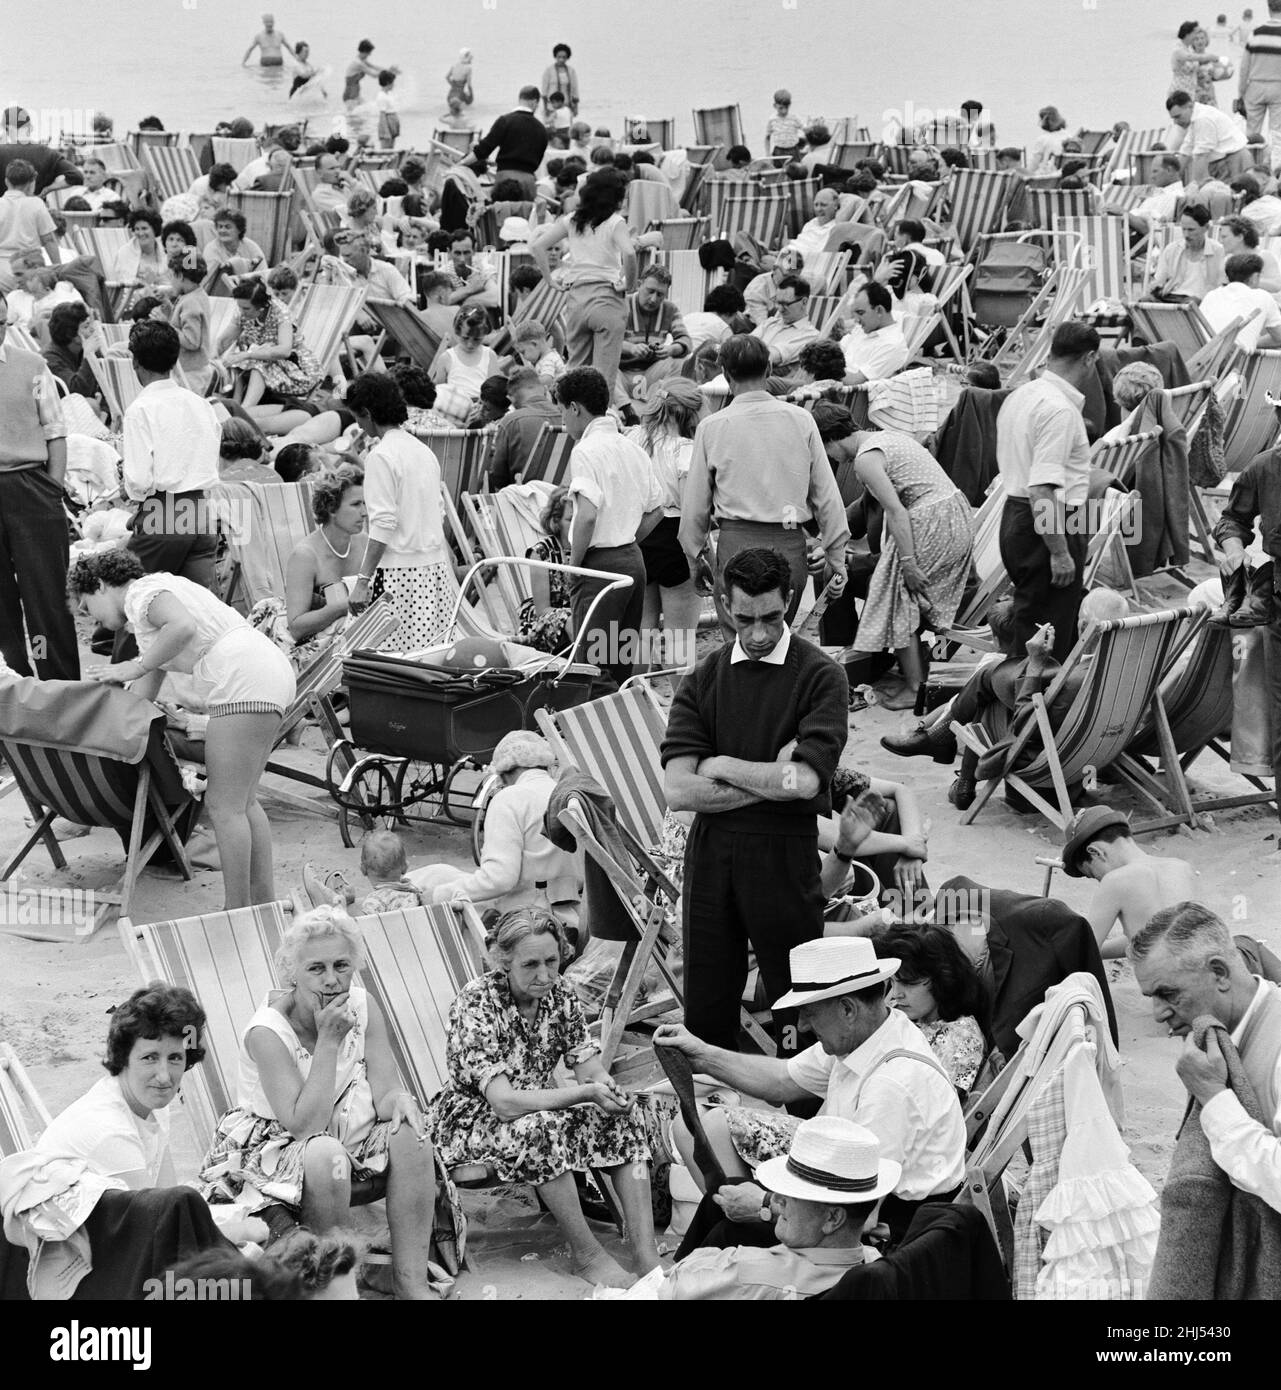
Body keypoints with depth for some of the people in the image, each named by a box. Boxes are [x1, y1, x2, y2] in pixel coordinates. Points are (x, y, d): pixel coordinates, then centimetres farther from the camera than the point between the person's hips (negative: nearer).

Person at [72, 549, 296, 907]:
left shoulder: (141, 590, 1)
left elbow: (182, 627, -21)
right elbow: (144, 694, 33)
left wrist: (134, 667, -11)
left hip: (243, 682, -10)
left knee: (223, 806, -7)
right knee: (242, 803, 14)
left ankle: (238, 911, -6)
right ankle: (265, 901, 16)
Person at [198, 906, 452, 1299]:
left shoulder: (363, 1006, -7)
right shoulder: (267, 1033, -22)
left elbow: (386, 1091, -9)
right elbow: (304, 1125, -29)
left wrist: (400, 1101, -36)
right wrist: (329, 1041, -31)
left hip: (350, 1135, 6)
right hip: (271, 1147, -5)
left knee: (409, 1132, -21)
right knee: (325, 1155, -36)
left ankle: (411, 1277, -17)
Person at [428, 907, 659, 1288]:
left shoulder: (558, 994, -4)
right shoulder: (475, 1004, -24)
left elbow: (592, 1071, -6)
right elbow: (504, 1102, -32)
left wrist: (607, 1087, -31)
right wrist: (587, 1092, -37)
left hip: (541, 1110, 6)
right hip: (472, 1120, -6)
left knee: (622, 1118, -17)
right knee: (541, 1130, -36)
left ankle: (647, 1257, -22)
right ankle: (587, 1256, -23)